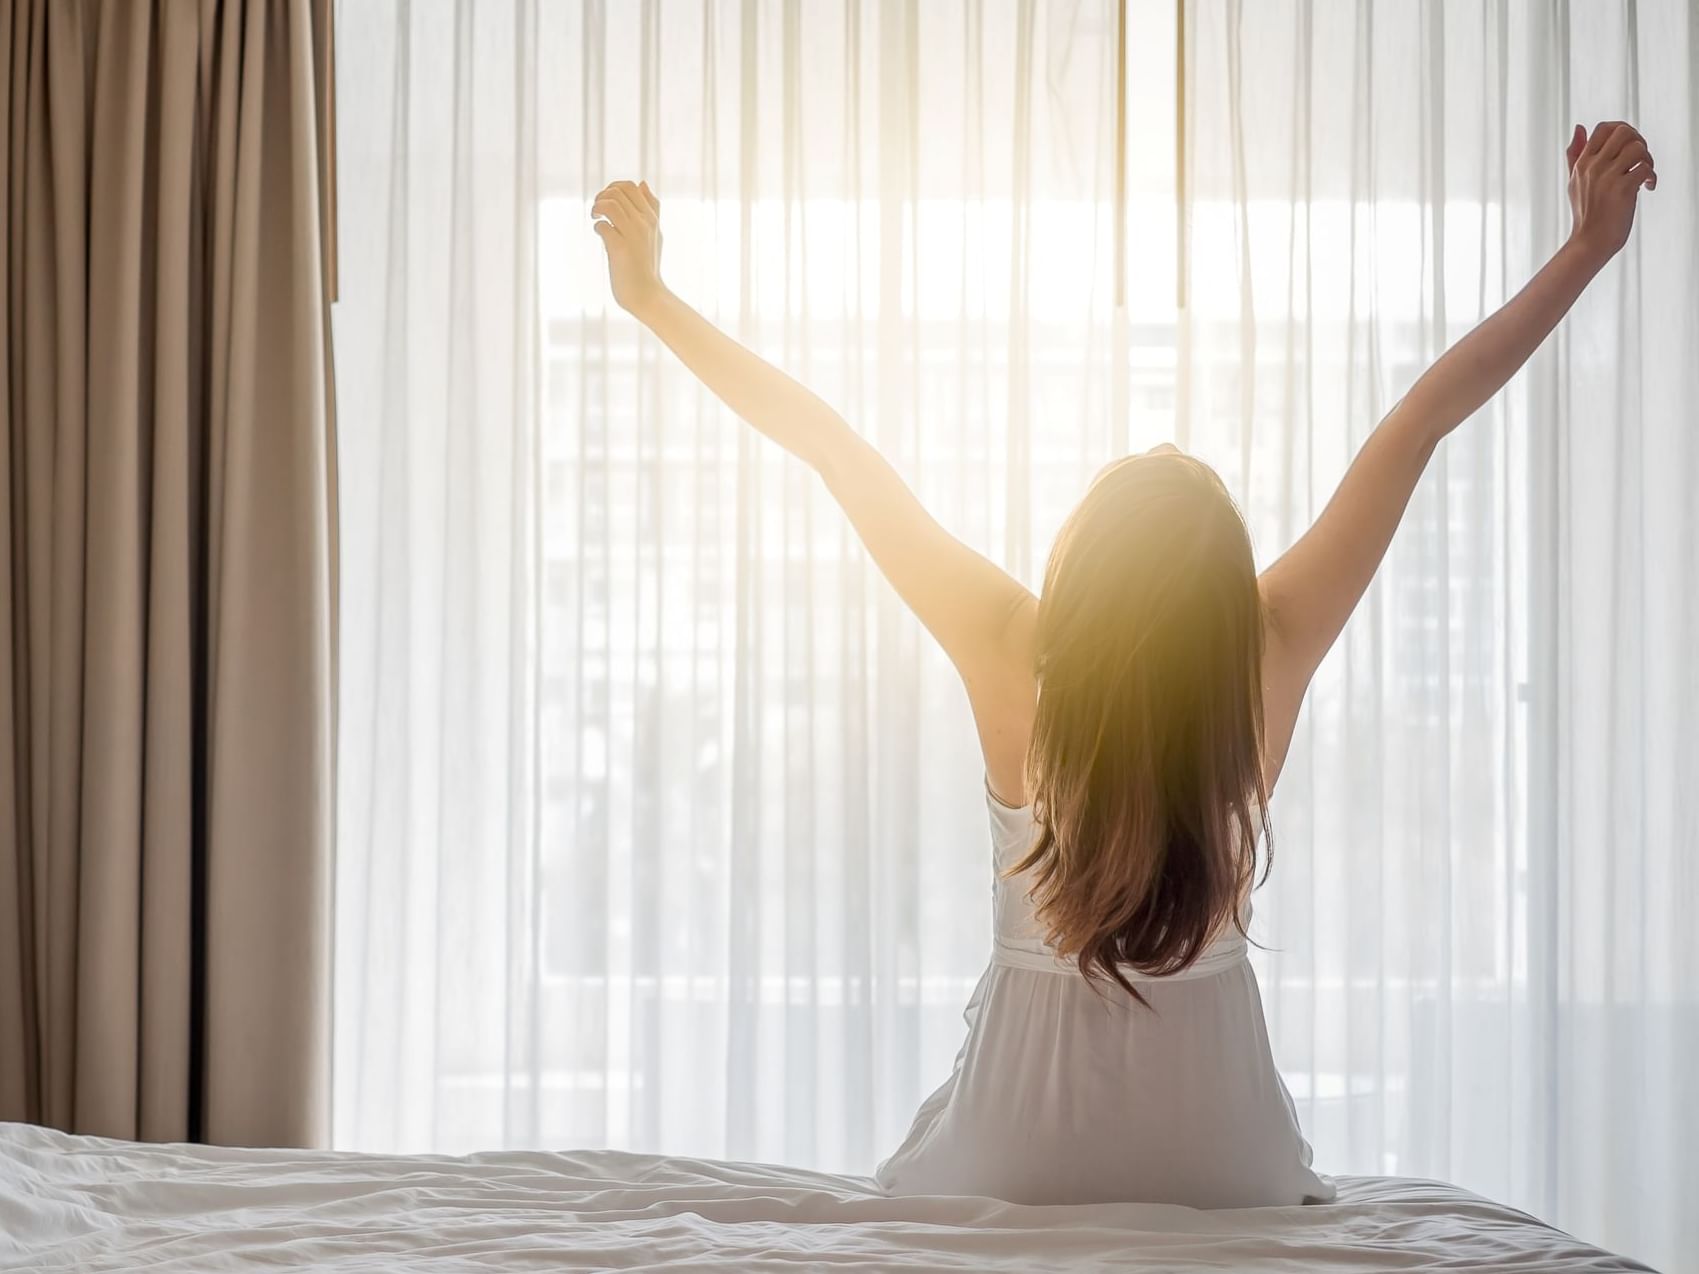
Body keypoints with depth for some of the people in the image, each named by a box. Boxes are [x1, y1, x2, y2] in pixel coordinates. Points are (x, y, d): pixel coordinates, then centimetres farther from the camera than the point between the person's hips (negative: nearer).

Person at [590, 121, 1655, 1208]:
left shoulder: (1015, 662, -21)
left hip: (1023, 1156, 0)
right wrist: (1592, 247, -5)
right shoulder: (1270, 662, -18)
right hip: (1218, 1150, 1)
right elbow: (1423, 420, -13)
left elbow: (839, 453, -16)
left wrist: (654, 299, -9)